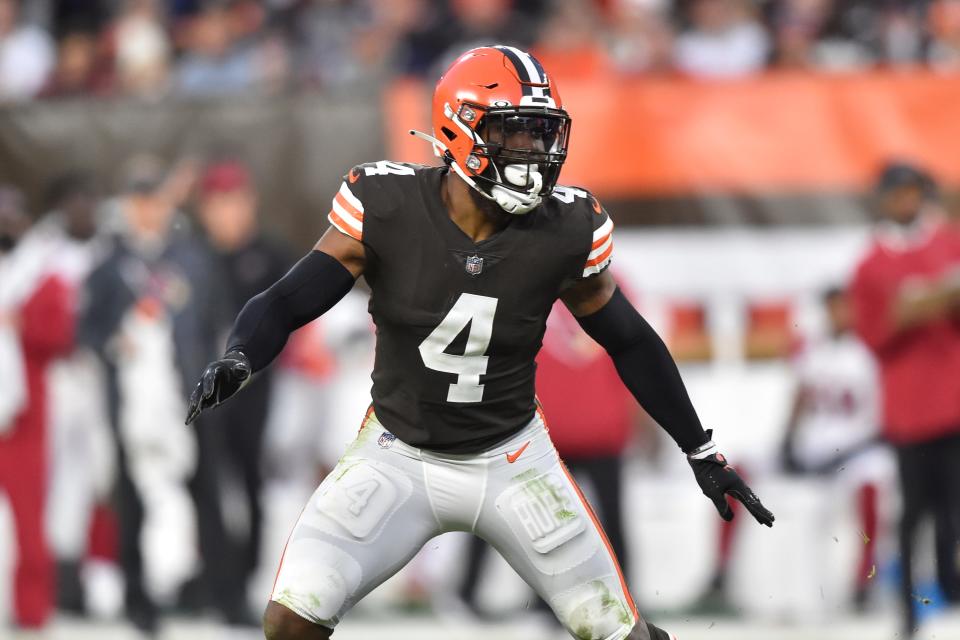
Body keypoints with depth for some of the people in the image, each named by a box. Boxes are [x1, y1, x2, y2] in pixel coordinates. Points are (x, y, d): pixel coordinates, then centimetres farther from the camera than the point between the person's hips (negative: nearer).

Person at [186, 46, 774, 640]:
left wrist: (701, 451, 7)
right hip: (398, 455, -1)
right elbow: (287, 302, -14)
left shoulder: (566, 230, -14)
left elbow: (630, 341, 2)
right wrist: (237, 362, -36)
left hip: (510, 458, 1)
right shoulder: (385, 206, -19)